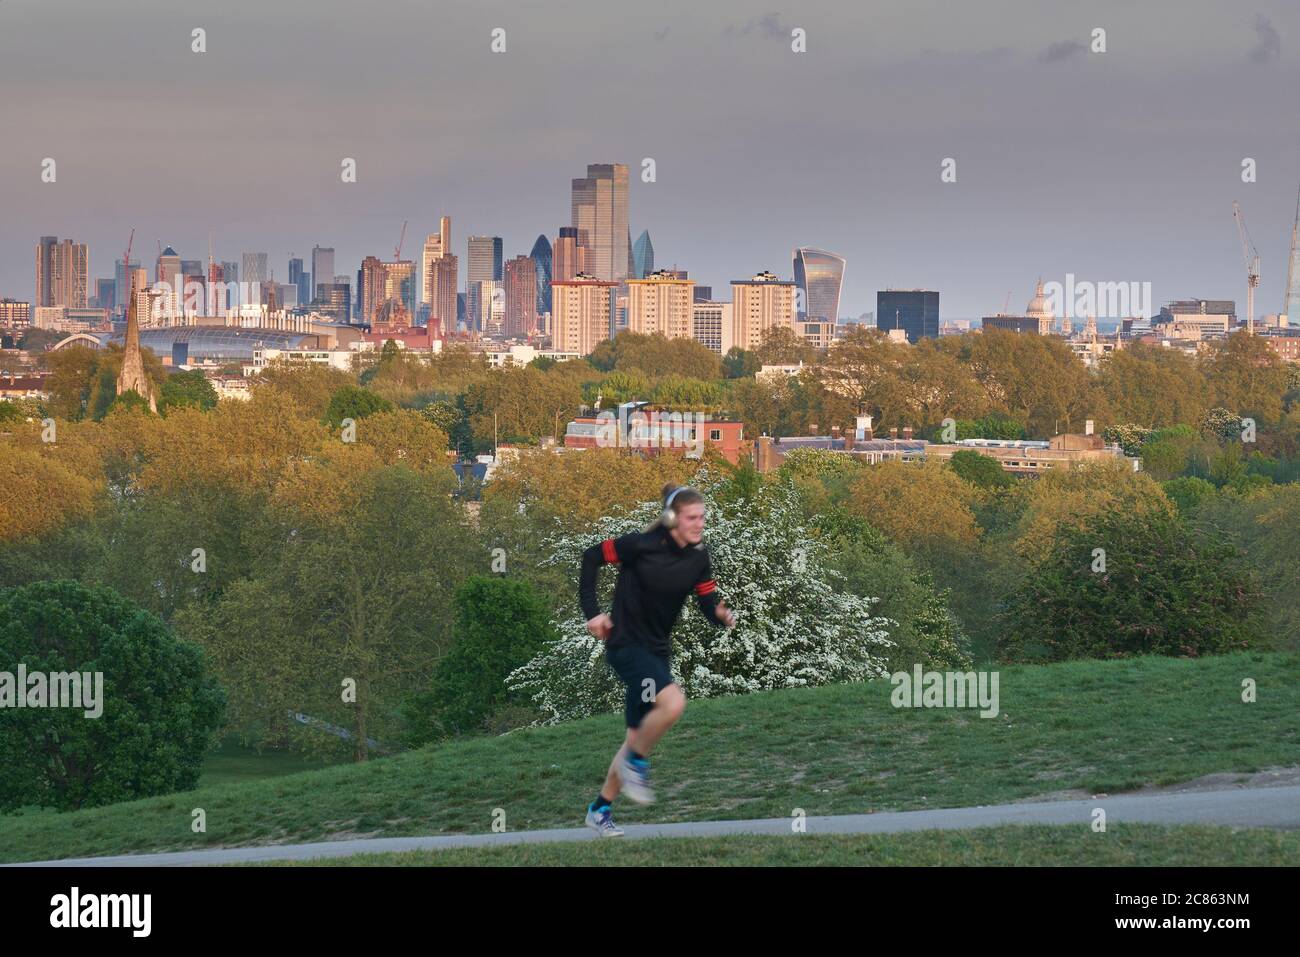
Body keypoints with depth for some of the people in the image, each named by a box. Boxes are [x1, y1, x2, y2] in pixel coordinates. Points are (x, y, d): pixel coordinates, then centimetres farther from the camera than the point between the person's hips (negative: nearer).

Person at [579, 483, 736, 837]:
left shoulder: (698, 558, -1)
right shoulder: (642, 545, -18)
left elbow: (709, 603, 1)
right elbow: (591, 556, -7)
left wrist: (722, 615, -23)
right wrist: (592, 611, -10)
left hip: (657, 650, 7)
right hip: (625, 645, -7)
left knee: (639, 736, 11)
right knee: (673, 702, -30)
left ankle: (600, 810, 26)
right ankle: (636, 762, -5)